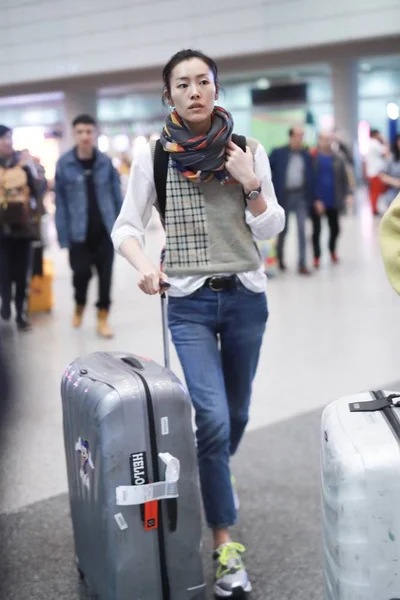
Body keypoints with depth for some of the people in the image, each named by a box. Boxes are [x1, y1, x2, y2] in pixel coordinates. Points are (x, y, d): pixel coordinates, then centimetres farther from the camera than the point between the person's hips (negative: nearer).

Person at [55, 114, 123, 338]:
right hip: (79, 233, -1)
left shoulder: (106, 162, -1)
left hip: (105, 230, 1)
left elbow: (117, 196, 5)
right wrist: (63, 235, -6)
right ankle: (80, 306, 34)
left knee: (105, 274, 4)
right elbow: (60, 202, -3)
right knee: (82, 273, 3)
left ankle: (103, 317, 19)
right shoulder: (64, 164, -5)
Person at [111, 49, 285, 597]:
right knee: (213, 419, -12)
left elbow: (271, 229, 2)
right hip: (189, 304, -2)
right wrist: (144, 265, -18)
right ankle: (225, 545, 0)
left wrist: (249, 184, -15)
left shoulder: (247, 151, 1)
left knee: (236, 414, 13)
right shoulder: (152, 156, -2)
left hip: (245, 296, 2)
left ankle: (209, 487, 43)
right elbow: (127, 226, 2)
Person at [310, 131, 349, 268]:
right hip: (316, 201, -3)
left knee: (335, 228, 14)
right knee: (316, 229, 6)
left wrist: (345, 195, -4)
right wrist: (314, 199, -16)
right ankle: (317, 256, 18)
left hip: (333, 201, 3)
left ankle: (332, 250, 38)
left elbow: (344, 178, 5)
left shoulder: (337, 159, 3)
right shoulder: (312, 158, -8)